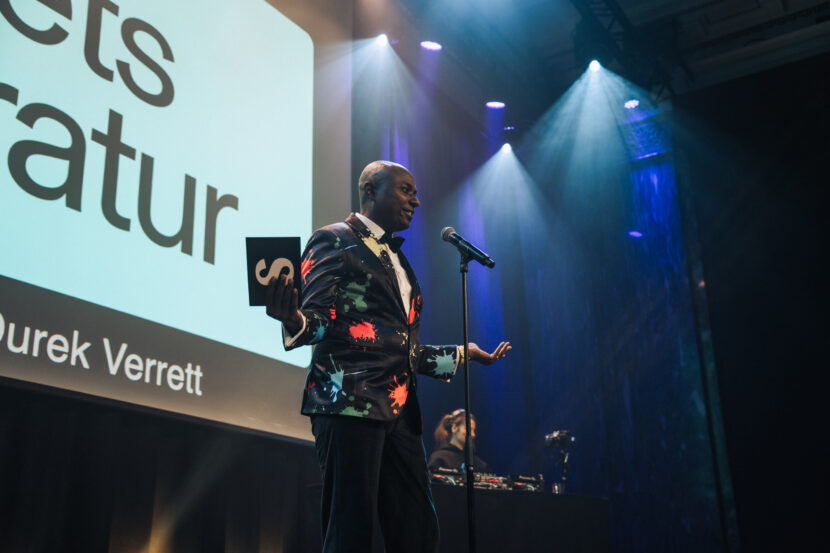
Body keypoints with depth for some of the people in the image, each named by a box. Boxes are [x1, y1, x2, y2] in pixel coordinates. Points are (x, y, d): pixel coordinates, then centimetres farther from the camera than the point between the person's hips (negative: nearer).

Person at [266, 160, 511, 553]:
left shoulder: (397, 261, 25)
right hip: (350, 402, -7)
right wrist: (294, 322, -30)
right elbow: (320, 321, -8)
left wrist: (463, 354, 27)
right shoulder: (334, 240, 3)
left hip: (400, 411, 8)